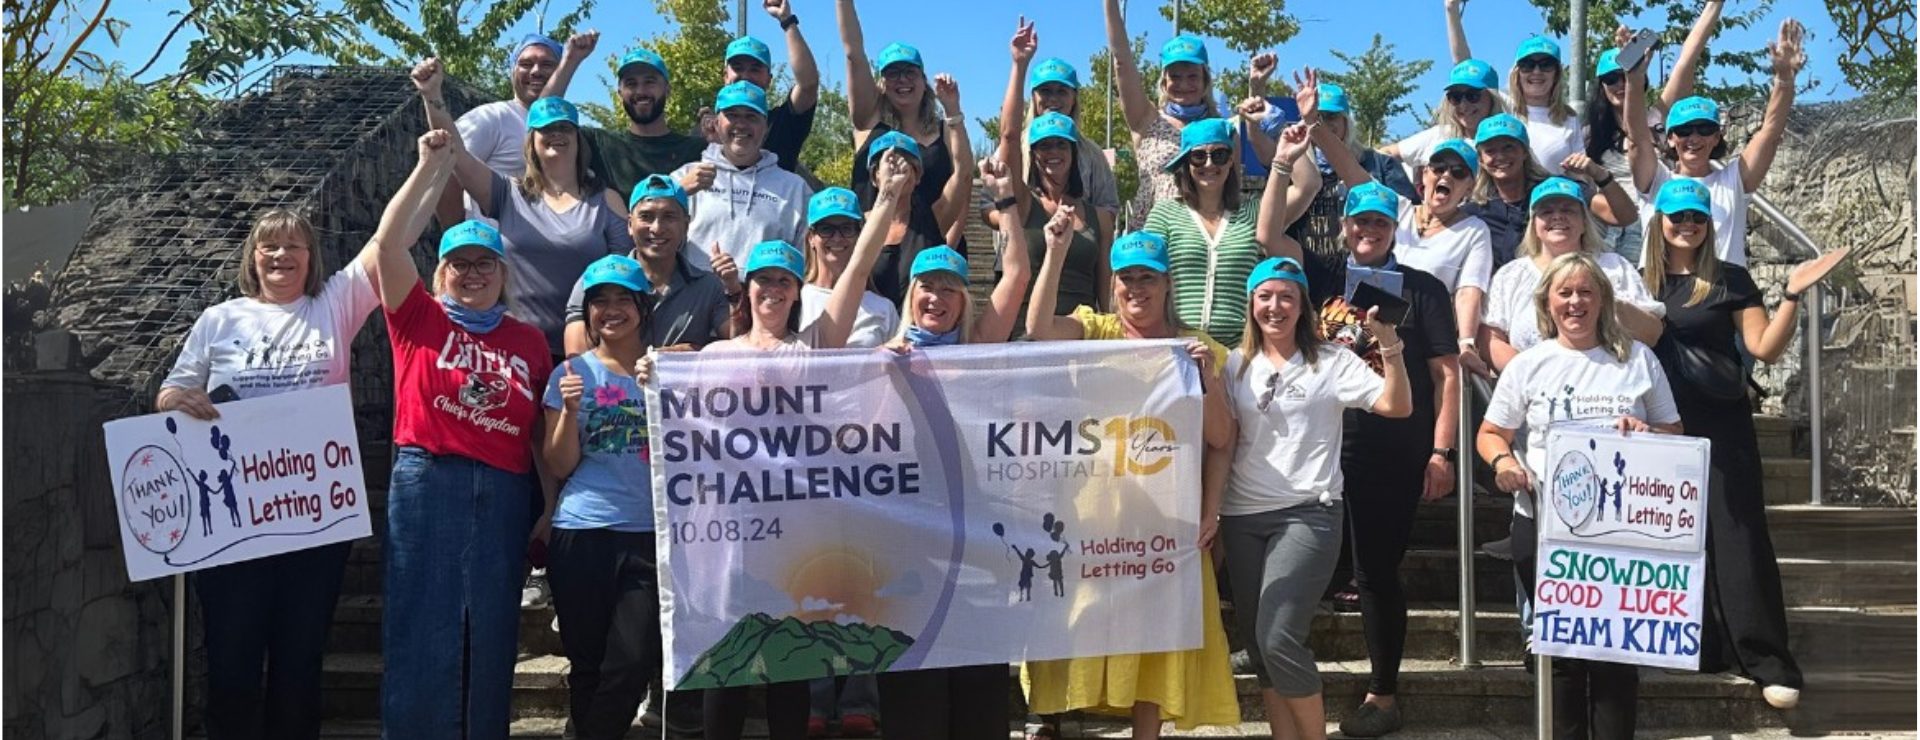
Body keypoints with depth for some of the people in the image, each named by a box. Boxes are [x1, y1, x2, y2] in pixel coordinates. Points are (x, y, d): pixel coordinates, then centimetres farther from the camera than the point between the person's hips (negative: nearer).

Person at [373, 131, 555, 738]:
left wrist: (551, 507, 8)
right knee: (421, 631, -2)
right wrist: (432, 166, -7)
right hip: (427, 482, -3)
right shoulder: (419, 319, 5)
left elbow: (541, 434, 13)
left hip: (505, 493, 3)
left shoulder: (529, 341, 11)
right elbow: (389, 242, -7)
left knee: (494, 637, 8)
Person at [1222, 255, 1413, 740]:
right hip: (1243, 518, 5)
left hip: (1307, 514, -4)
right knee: (1256, 643, 8)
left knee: (1278, 639, -16)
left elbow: (1397, 406, -8)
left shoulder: (1330, 362, 0)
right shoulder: (1236, 365, 10)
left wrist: (1389, 345, -18)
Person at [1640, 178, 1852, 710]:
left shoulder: (1729, 280, 1)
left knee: (1735, 536, -6)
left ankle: (1767, 661, -4)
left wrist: (1792, 295, -15)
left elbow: (1766, 348, -5)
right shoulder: (1640, 282, 7)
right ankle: (1698, 648, 16)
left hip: (1721, 428, -2)